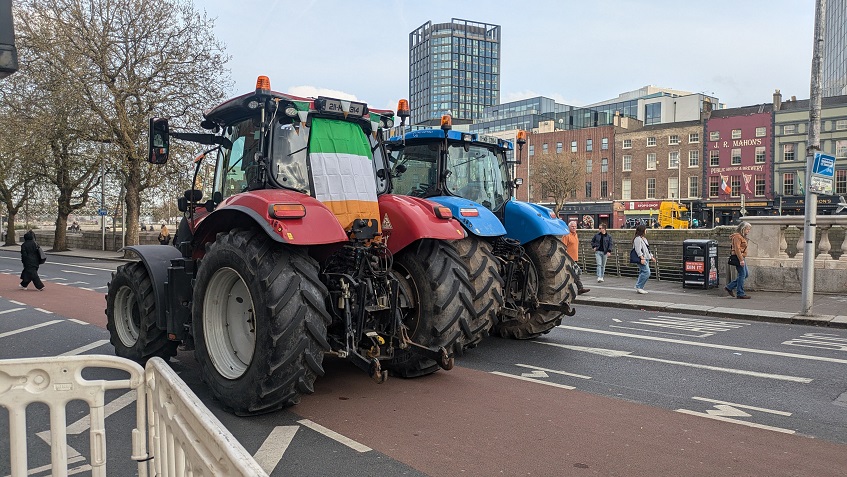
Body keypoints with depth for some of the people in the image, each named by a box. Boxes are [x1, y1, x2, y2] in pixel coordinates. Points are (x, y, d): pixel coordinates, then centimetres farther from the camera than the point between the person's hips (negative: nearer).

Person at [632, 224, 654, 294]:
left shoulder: (644, 238, 22)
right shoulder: (638, 239, -10)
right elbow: (638, 250, -18)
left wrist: (651, 257, 26)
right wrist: (642, 258, -24)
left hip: (646, 259, 10)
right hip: (642, 259, -10)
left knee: (643, 273, 8)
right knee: (646, 272, -16)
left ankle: (639, 288, 12)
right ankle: (638, 287, -11)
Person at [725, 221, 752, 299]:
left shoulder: (742, 237, 19)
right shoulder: (737, 236, -14)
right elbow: (737, 249, -21)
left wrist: (742, 259, 19)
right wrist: (741, 260, -24)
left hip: (741, 258, 11)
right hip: (738, 258, -11)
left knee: (746, 274, 12)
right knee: (742, 274, -7)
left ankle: (729, 287, 16)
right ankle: (740, 293, -1)